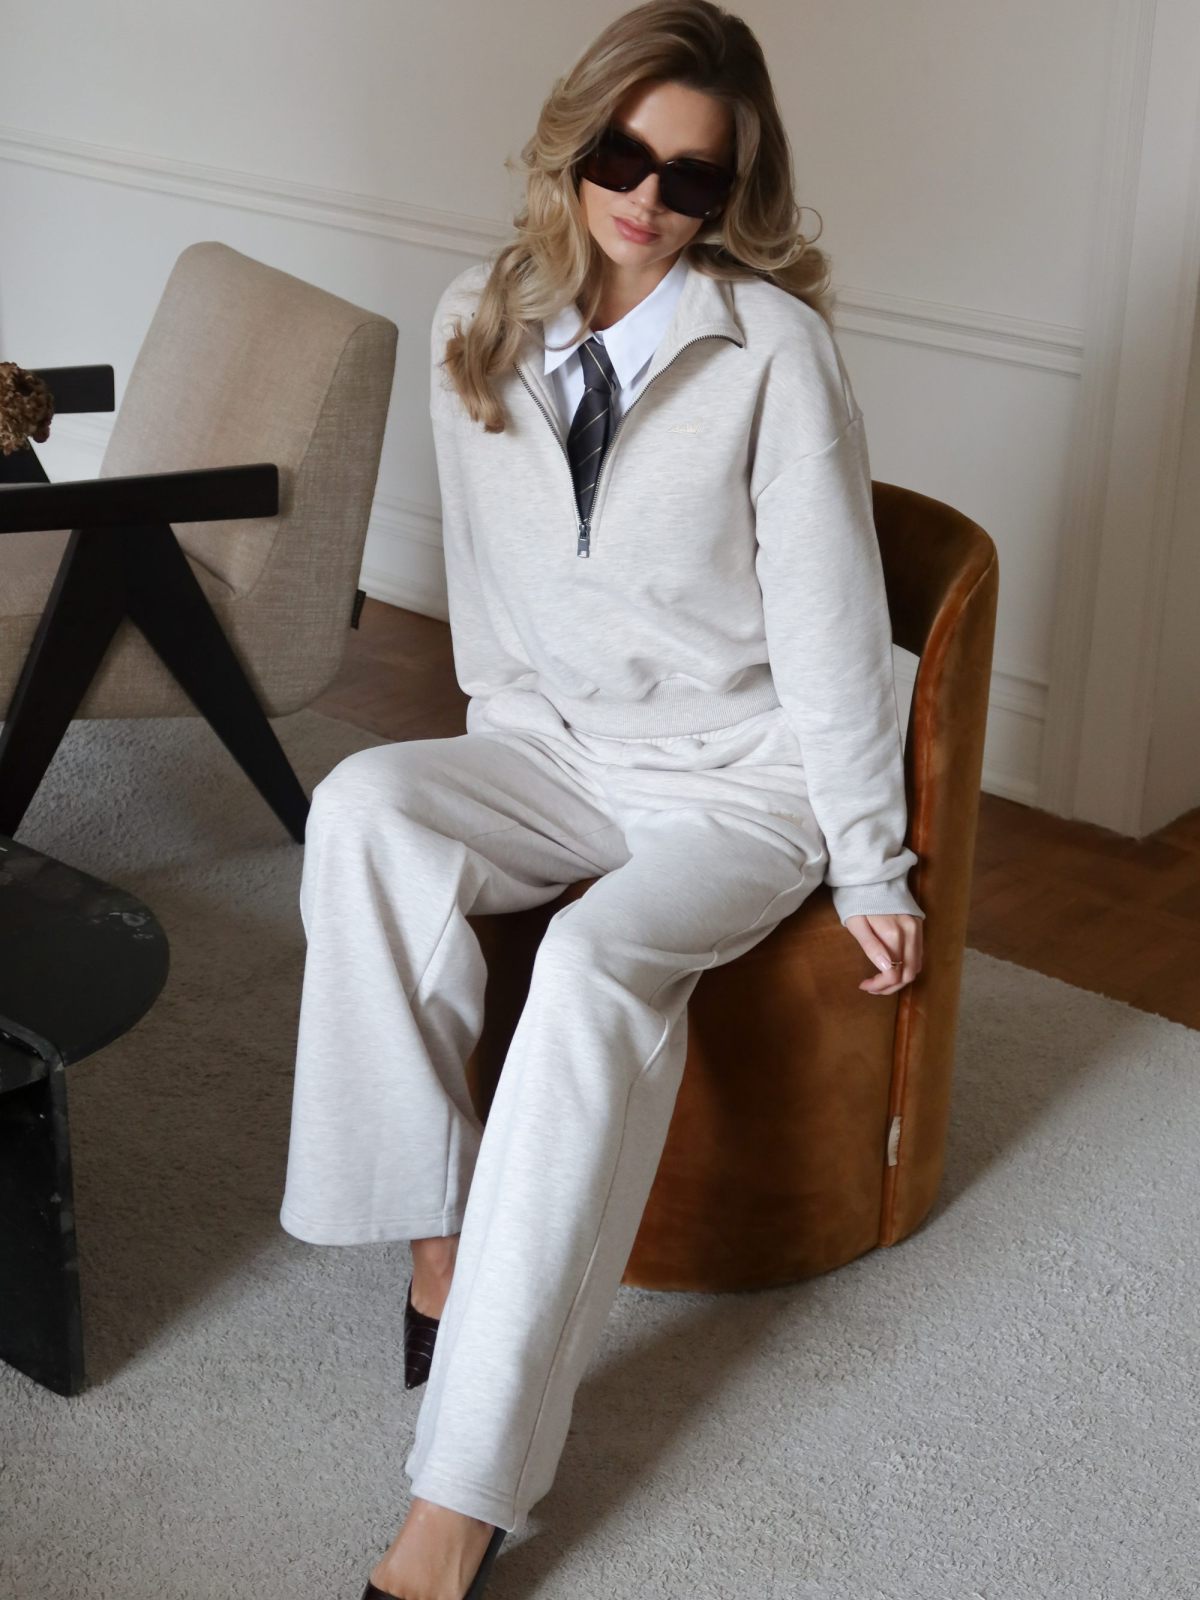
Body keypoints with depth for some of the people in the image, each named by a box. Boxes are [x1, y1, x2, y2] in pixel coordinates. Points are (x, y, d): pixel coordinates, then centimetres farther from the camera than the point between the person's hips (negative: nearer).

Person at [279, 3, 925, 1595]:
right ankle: (438, 1239, -19)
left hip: (739, 777, -4)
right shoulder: (478, 326, 0)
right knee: (366, 806, -28)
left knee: (599, 964, -34)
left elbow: (827, 615, -11)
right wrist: (494, 779, 11)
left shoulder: (773, 346, -14)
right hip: (553, 746, 5)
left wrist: (870, 863, -8)